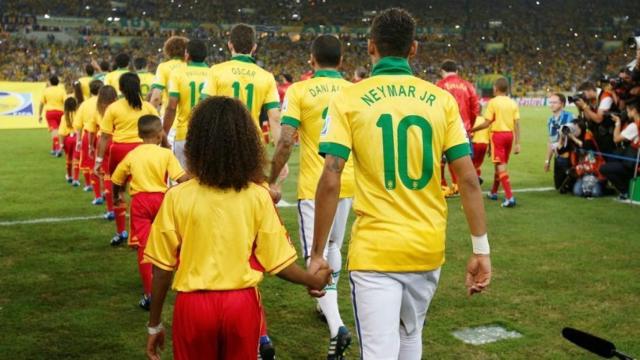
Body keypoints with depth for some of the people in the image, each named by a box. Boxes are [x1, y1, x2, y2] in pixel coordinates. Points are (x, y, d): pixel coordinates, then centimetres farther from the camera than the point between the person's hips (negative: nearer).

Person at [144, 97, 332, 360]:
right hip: (242, 304, 1)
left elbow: (162, 269, -5)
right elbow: (277, 262, -4)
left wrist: (154, 325, 7)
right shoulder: (259, 197, -8)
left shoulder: (177, 197, -10)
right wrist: (315, 281, 14)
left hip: (194, 305, -1)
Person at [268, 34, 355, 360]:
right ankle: (329, 306, 39)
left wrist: (273, 181, -4)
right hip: (347, 183, 5)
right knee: (334, 247, 24)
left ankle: (336, 326, -19)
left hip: (313, 186, -4)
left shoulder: (299, 91, -8)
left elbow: (286, 141, -15)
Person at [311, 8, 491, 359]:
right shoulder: (441, 100, 2)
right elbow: (468, 179, -1)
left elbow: (330, 181, -12)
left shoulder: (349, 99, -5)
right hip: (429, 249, 4)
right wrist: (481, 249, 5)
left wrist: (317, 254, -5)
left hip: (375, 251, -3)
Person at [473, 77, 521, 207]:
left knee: (501, 166, -6)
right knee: (501, 165, 19)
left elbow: (487, 123, -11)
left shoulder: (493, 102, -9)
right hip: (509, 134, 5)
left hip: (498, 134, -5)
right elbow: (517, 124, 1)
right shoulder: (513, 103, 5)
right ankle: (493, 192, 34)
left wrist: (472, 129, 2)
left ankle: (510, 197, -17)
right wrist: (517, 143, 3)